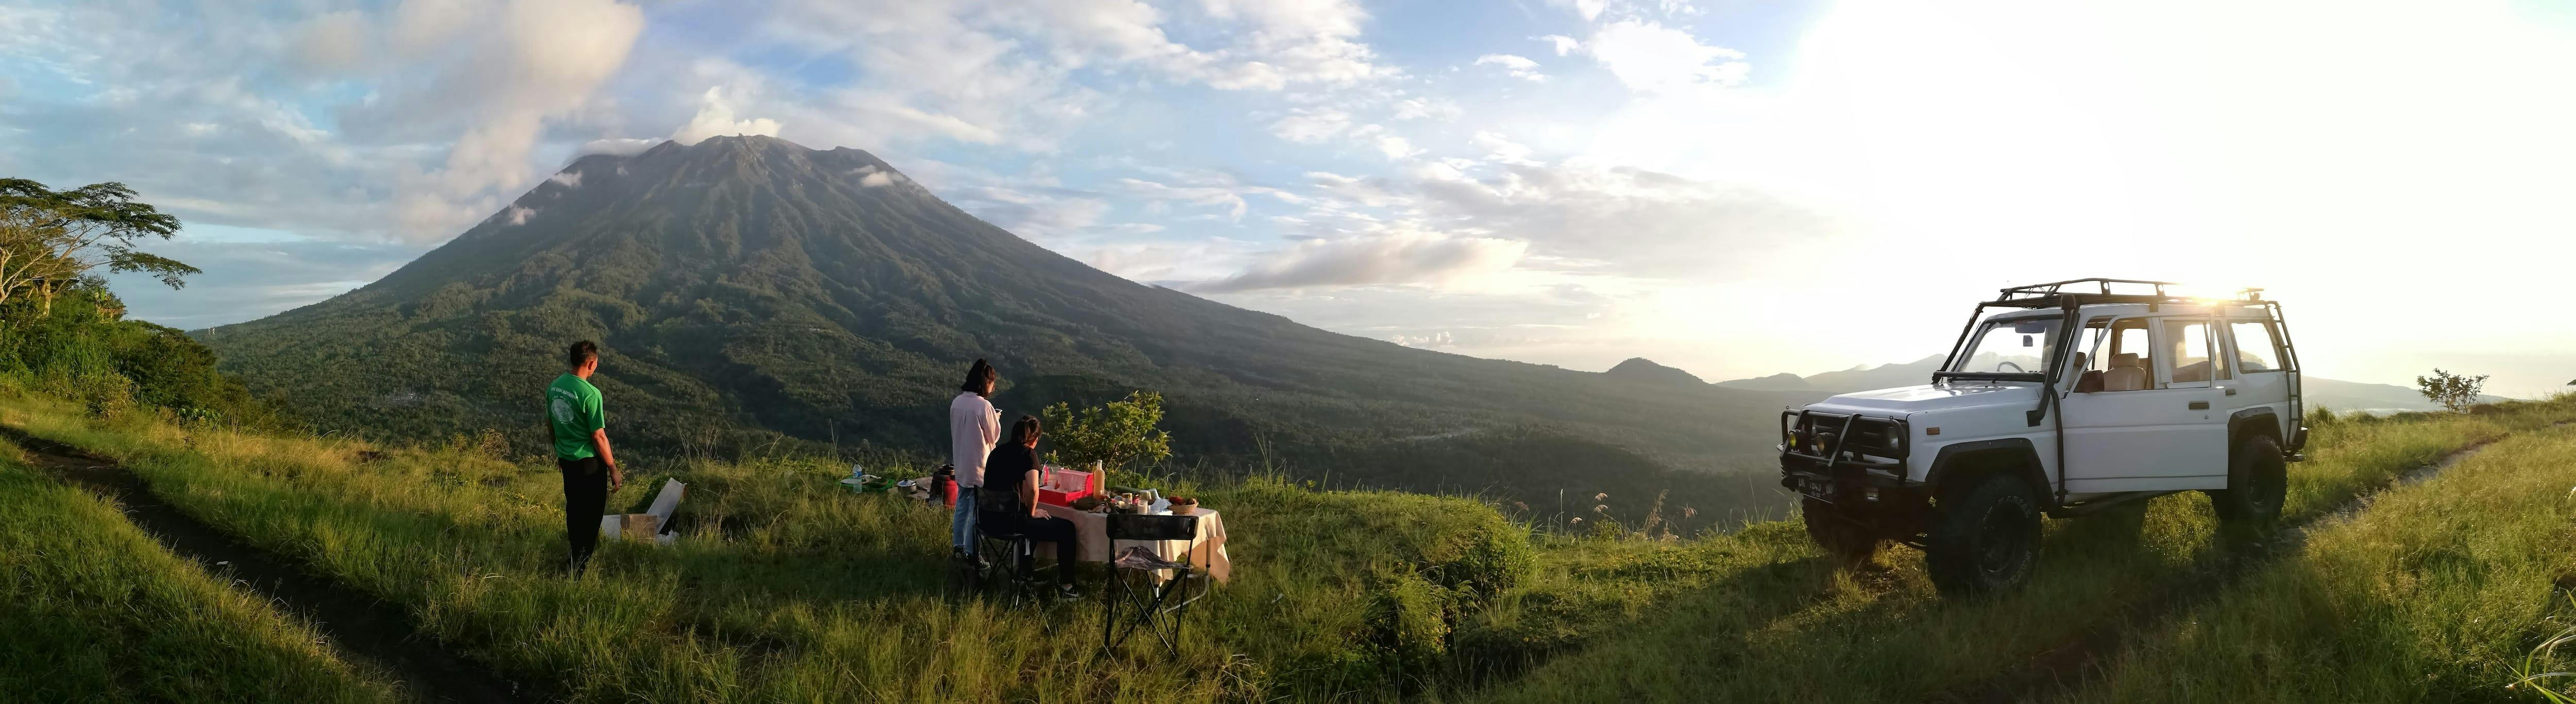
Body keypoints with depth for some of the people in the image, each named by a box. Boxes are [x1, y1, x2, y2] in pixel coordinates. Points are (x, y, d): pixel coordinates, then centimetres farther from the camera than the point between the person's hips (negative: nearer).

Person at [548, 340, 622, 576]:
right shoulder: (590, 393, -23)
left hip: (566, 458, 8)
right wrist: (613, 470, -13)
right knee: (591, 512, 5)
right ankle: (580, 565, 11)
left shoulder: (554, 386, 1)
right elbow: (598, 437, -21)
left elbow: (549, 422, 13)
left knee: (574, 508, 21)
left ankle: (577, 555, 35)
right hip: (588, 462, -8)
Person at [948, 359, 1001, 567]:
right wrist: (996, 420, 9)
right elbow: (994, 436, -10)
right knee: (977, 511, 3)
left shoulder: (957, 403, 1)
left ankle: (958, 547, 26)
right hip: (979, 466, -7)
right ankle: (971, 553, 9)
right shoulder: (984, 406, -20)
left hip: (961, 464, 7)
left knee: (962, 507, 18)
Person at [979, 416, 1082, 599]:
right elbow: (1032, 489, -22)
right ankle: (1066, 587, 7)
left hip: (987, 518, 9)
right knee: (1066, 528, 2)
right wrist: (1032, 513, -6)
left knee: (1030, 522, 38)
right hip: (1007, 521, -9)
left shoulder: (998, 451, 14)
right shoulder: (1028, 454, -9)